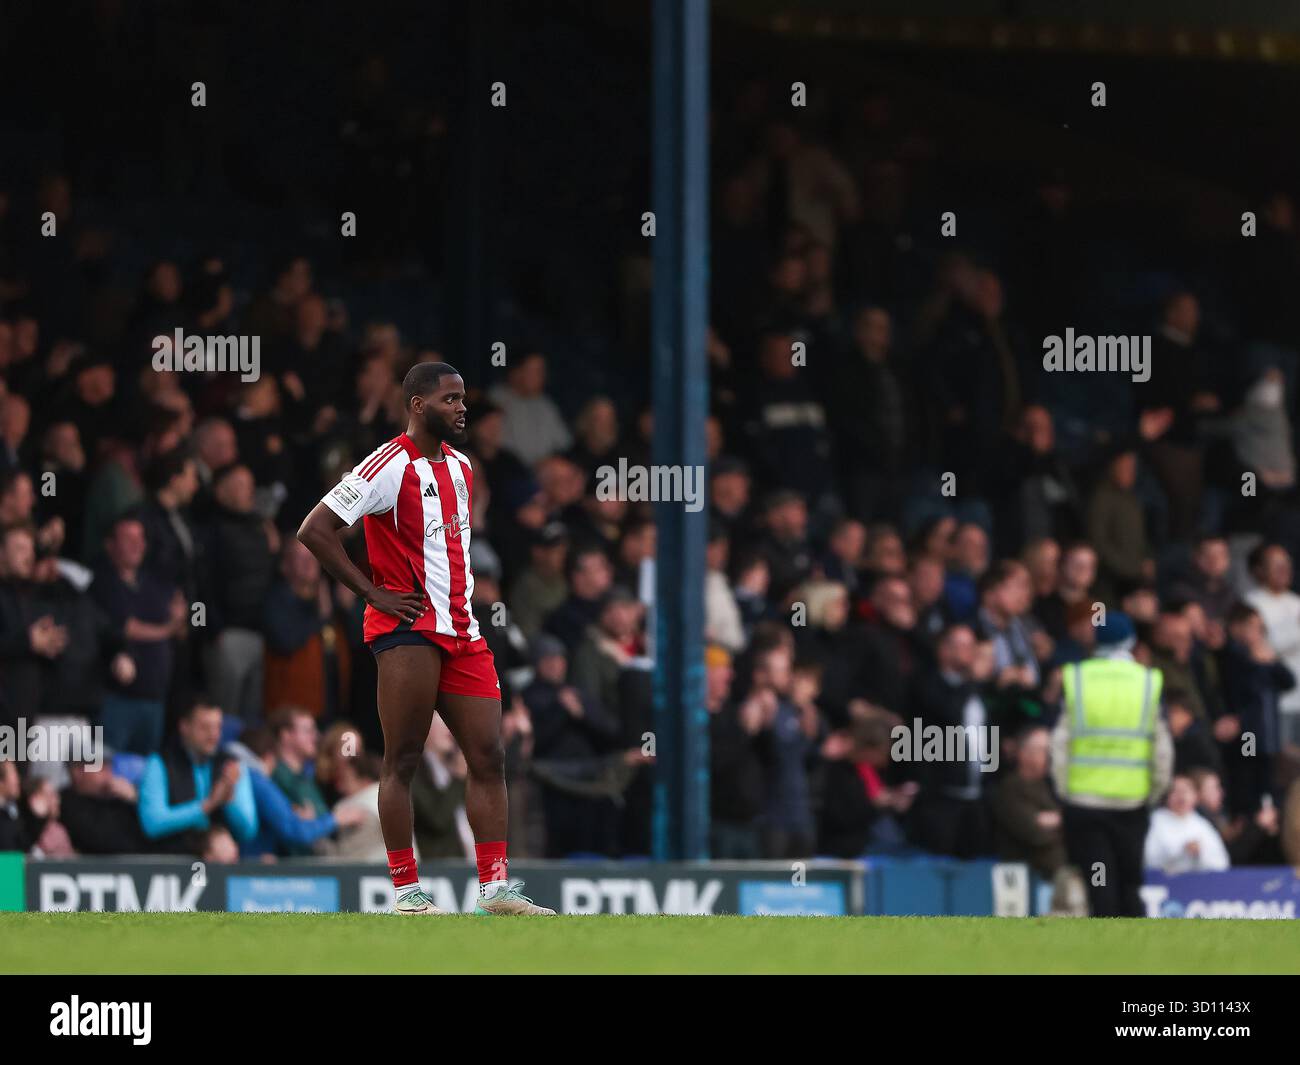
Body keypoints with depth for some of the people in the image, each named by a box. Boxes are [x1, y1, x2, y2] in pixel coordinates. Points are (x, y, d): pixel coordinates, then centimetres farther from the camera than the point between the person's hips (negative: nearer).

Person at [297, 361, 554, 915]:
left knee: (488, 756, 3)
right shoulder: (391, 465, -10)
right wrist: (373, 593, -13)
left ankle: (495, 887, 5)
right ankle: (406, 890, -1)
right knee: (403, 761, -4)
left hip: (461, 630, 8)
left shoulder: (460, 466, 15)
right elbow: (314, 530, -14)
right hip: (408, 628, -8)